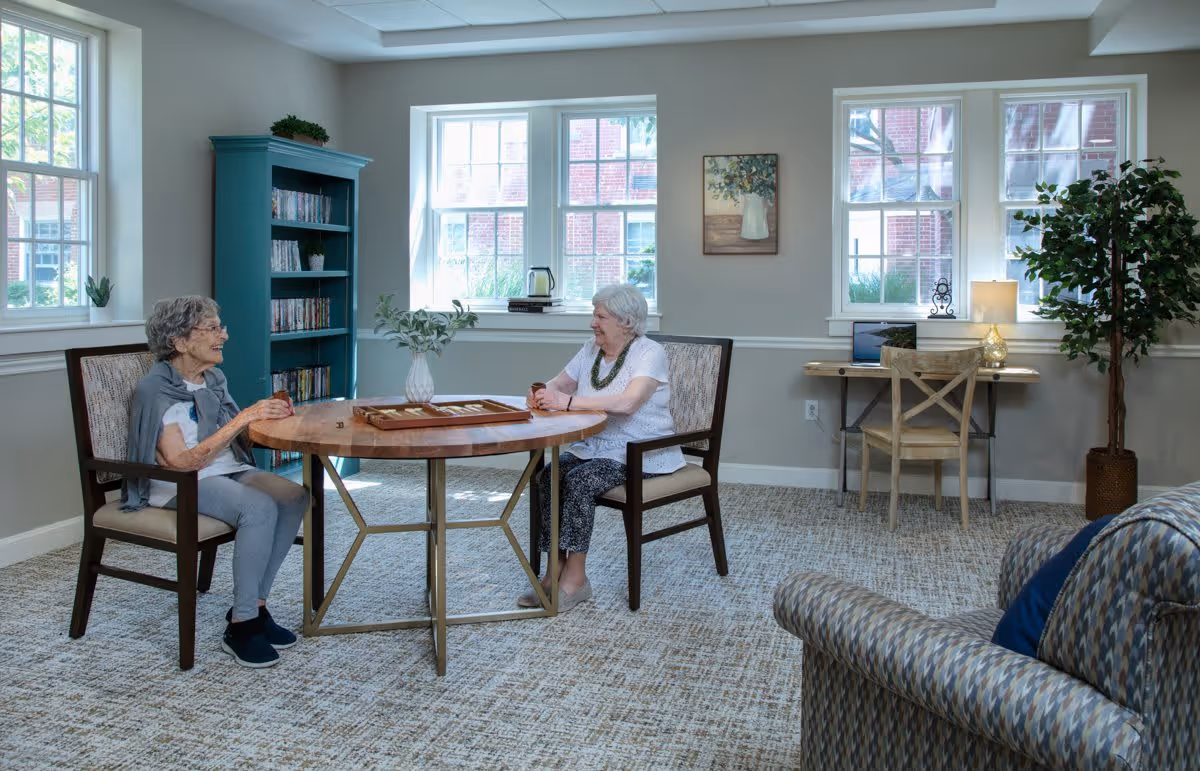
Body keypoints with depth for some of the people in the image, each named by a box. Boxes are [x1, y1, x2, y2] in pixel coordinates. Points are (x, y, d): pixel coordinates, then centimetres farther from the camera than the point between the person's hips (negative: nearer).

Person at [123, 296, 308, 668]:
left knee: (295, 496, -21)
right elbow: (181, 461, -22)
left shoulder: (213, 378, 10)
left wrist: (265, 415, -8)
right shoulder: (154, 390, -13)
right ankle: (241, 625, -20)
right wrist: (244, 418, -25)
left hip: (230, 472, 7)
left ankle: (255, 604, -9)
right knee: (260, 507, -33)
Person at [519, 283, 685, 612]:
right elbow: (558, 385, 14)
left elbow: (628, 401, -30)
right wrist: (541, 394, -12)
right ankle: (557, 570, -13)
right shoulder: (591, 350, 11)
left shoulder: (649, 353, -13)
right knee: (548, 475, -20)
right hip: (594, 446, 7)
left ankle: (575, 578, -20)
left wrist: (568, 402, -32)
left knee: (578, 480, -29)